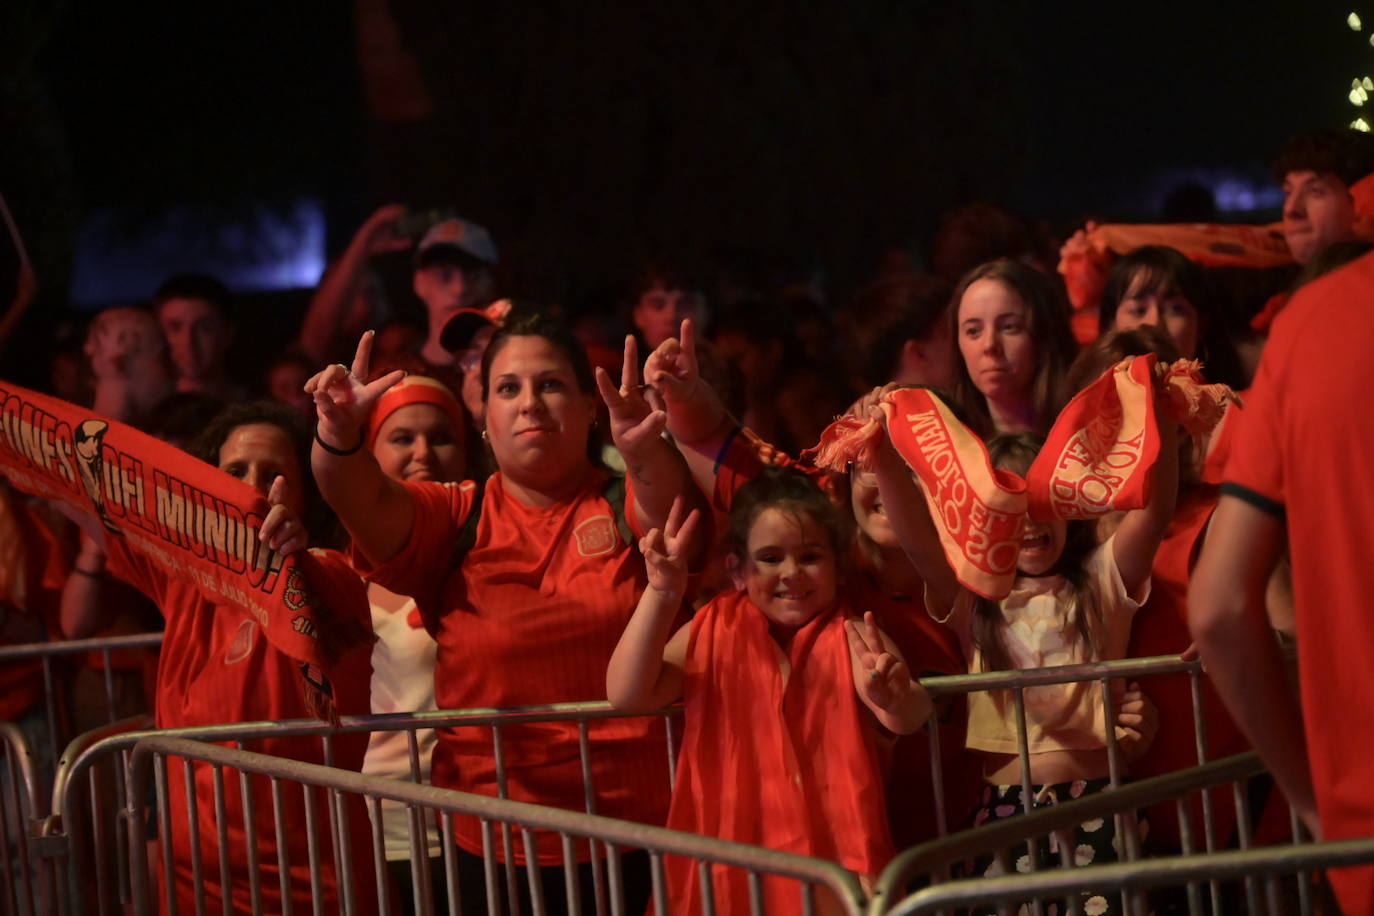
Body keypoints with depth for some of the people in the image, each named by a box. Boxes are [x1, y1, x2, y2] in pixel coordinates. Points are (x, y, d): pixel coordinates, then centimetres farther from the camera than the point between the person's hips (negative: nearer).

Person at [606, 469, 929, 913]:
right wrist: (662, 593, -22)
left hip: (837, 859, -1)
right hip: (733, 868, 1)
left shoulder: (852, 636, -3)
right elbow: (627, 695, -12)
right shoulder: (712, 633, 2)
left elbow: (908, 720, -21)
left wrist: (894, 699, -45)